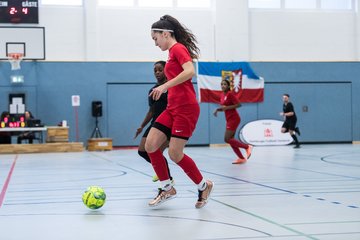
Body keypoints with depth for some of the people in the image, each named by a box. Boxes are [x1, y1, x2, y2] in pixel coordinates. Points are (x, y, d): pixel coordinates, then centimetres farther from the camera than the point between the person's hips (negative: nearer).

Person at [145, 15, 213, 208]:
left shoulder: (178, 48, -8)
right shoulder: (173, 52, 18)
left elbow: (190, 71, -25)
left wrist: (165, 86, -26)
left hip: (185, 109, -9)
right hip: (173, 108, 9)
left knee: (175, 154, -9)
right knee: (150, 145, -1)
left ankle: (204, 186, 13)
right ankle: (167, 189, 10)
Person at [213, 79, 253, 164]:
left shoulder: (230, 94, -12)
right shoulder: (222, 95, 12)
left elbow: (238, 104, -17)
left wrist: (227, 107, -22)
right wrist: (217, 109, 4)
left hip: (233, 119, -9)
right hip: (229, 119, 9)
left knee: (227, 139, -13)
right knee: (230, 140, 6)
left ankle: (247, 147, -2)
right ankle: (241, 158, 12)